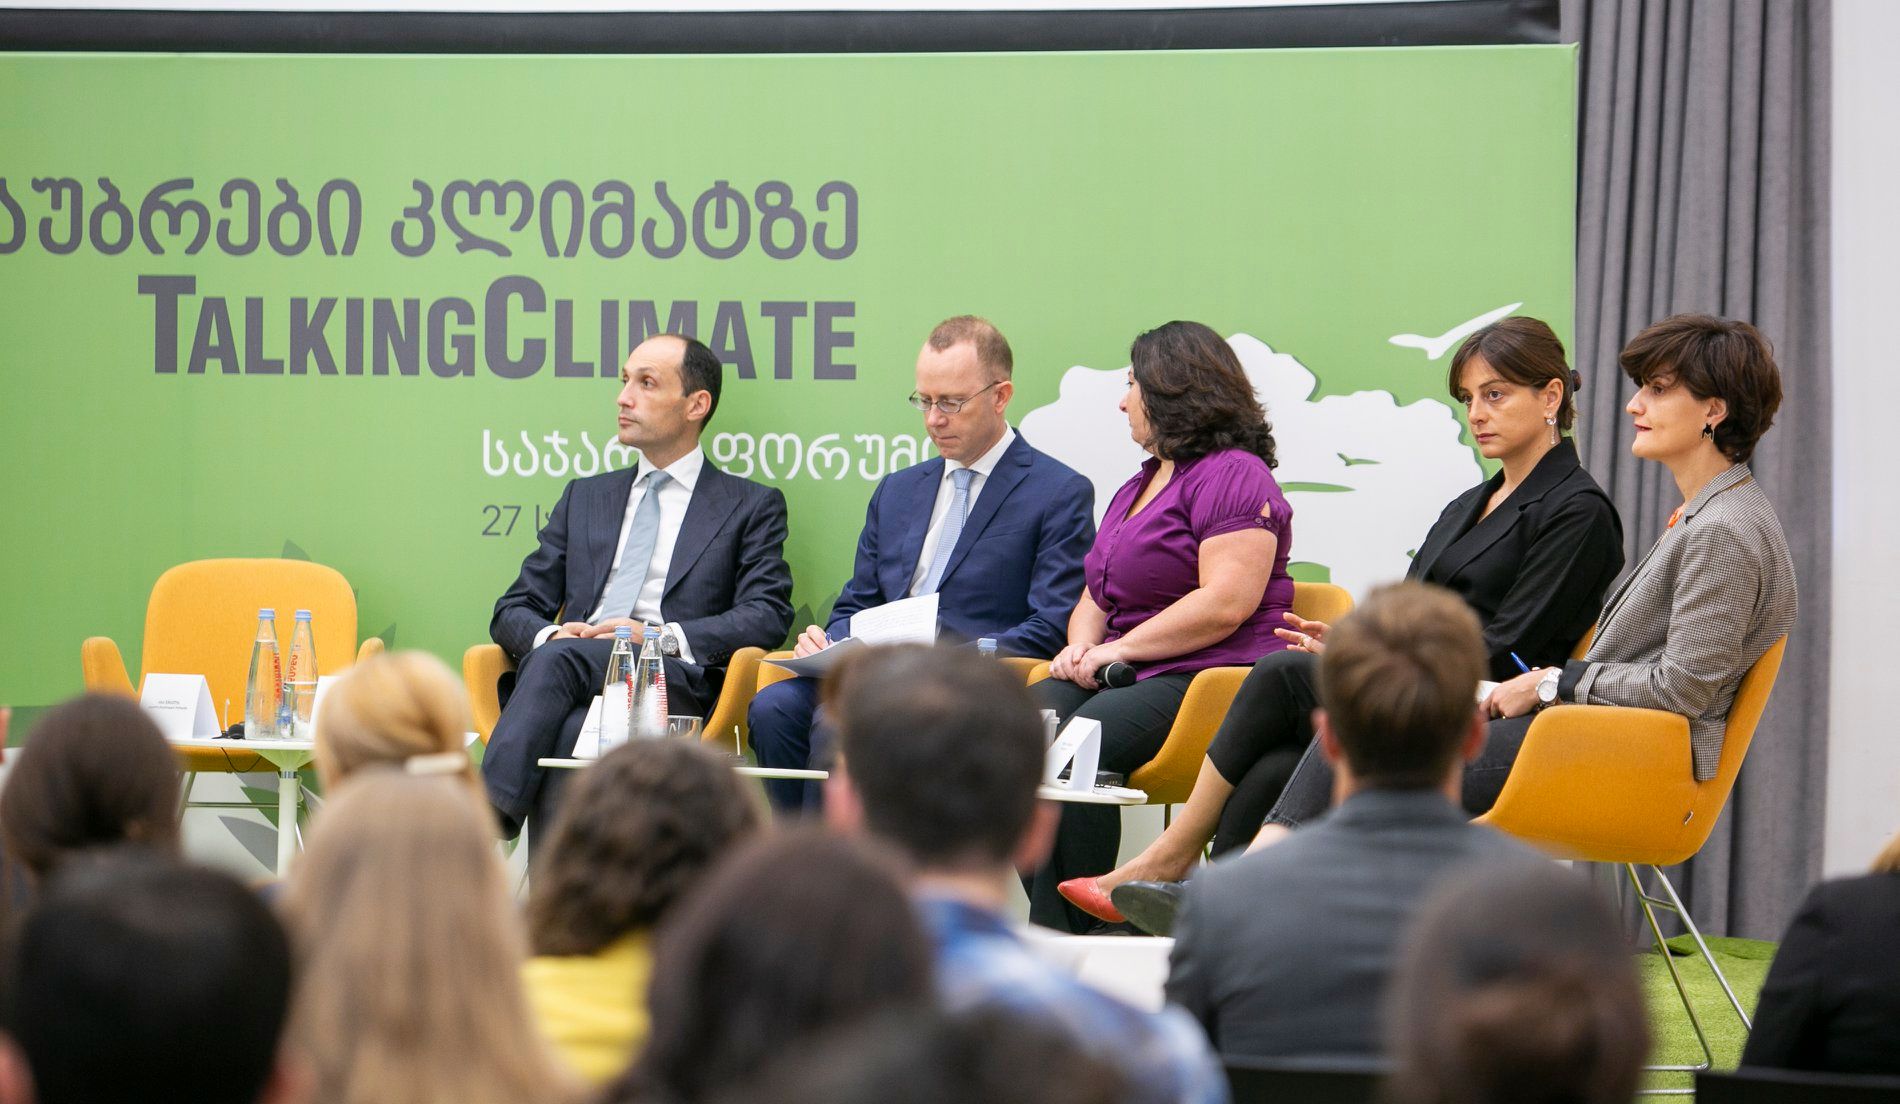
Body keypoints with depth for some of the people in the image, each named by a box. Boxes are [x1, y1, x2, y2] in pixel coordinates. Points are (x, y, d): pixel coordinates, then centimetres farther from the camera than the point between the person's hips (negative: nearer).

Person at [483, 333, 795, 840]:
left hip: (673, 680, -4)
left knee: (558, 660, -35)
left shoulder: (752, 506, 17)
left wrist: (663, 636, -12)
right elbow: (513, 611, 24)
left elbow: (768, 617, 3)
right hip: (571, 681, 4)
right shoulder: (585, 498, 29)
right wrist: (547, 635, -3)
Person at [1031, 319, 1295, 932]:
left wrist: (1117, 650, -13)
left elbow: (1225, 605, -15)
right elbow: (1096, 597, 30)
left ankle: (1069, 933, -29)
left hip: (1207, 676, -8)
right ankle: (1046, 927, -29)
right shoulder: (1137, 488, 28)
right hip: (1130, 675, 8)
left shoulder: (1235, 475, -3)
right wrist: (1081, 645, 6)